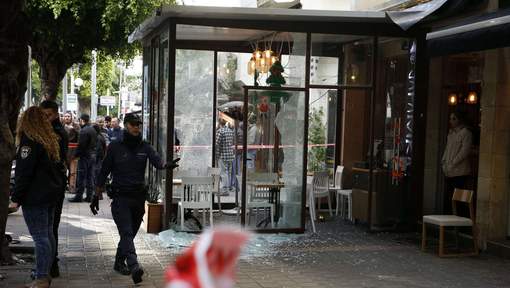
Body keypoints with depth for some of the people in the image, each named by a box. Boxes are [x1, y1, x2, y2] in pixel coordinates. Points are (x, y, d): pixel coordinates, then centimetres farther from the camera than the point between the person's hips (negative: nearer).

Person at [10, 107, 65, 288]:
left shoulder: (29, 141, -13)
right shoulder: (51, 140, 12)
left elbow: (24, 173, -17)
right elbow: (58, 169, 17)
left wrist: (16, 198, -12)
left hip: (35, 198, -9)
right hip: (51, 195, 9)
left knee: (40, 237, -7)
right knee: (48, 234, 13)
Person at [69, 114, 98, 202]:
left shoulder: (84, 130, -15)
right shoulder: (93, 130, 11)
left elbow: (81, 145, -19)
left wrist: (76, 155, -10)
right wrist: (93, 151, 16)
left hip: (85, 156, -8)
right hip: (93, 155, 8)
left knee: (82, 177, -2)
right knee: (90, 176, 10)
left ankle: (79, 196, 1)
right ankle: (89, 196, 12)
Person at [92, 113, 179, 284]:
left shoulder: (145, 147, 7)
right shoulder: (115, 147, 0)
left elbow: (156, 161, -12)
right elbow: (104, 172, 4)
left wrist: (166, 165, -36)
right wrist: (96, 195, 2)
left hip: (139, 197, 4)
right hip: (120, 198, -4)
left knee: (130, 233, 13)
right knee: (126, 233, -17)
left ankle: (119, 262, 32)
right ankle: (134, 267, -31)